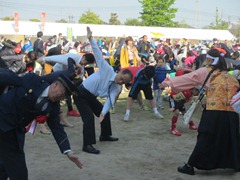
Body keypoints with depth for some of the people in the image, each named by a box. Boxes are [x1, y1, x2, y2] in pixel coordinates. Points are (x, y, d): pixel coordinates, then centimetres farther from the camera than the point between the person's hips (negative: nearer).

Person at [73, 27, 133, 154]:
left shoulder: (116, 89, -6)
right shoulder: (107, 69, -21)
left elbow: (110, 100, -19)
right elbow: (98, 54, -24)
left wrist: (103, 112, -35)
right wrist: (91, 39, -35)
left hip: (92, 97, 7)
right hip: (81, 94, -7)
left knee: (105, 114, 15)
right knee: (89, 117, -18)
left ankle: (105, 135, 38)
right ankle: (87, 145, -15)